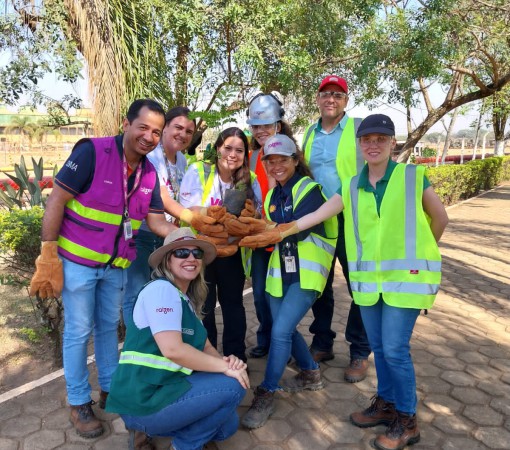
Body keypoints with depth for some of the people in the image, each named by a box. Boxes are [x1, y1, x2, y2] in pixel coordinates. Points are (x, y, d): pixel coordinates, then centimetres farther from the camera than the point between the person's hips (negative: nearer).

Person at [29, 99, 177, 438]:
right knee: (79, 332, 7)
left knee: (108, 326, 20)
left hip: (116, 265, 6)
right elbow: (57, 200, -18)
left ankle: (110, 389, 39)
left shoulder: (149, 173, -1)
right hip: (77, 260, -6)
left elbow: (156, 220, -2)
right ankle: (79, 403, 26)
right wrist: (48, 255, -19)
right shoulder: (92, 151, -19)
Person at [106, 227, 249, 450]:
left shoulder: (189, 300, 15)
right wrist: (225, 367, -19)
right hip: (143, 400, -9)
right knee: (233, 386, -14)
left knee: (228, 424, 12)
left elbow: (205, 346, 11)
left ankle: (151, 427, 14)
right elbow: (173, 350, -26)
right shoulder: (161, 289, -15)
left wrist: (225, 360, -12)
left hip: (166, 388, 9)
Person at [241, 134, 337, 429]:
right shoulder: (272, 195, 13)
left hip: (306, 272, -7)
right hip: (280, 271, 7)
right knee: (286, 329, 13)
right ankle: (311, 374, 37)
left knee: (281, 331, -13)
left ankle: (266, 395, 3)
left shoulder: (310, 190, -10)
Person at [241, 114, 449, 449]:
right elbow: (317, 215, -2)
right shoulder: (350, 187, 4)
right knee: (378, 346, 14)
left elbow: (440, 218, 5)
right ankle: (386, 404, 34)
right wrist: (278, 233, -10)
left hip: (406, 276, -4)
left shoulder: (414, 177, -7)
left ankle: (407, 420, 18)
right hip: (368, 278, 4)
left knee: (395, 349, -2)